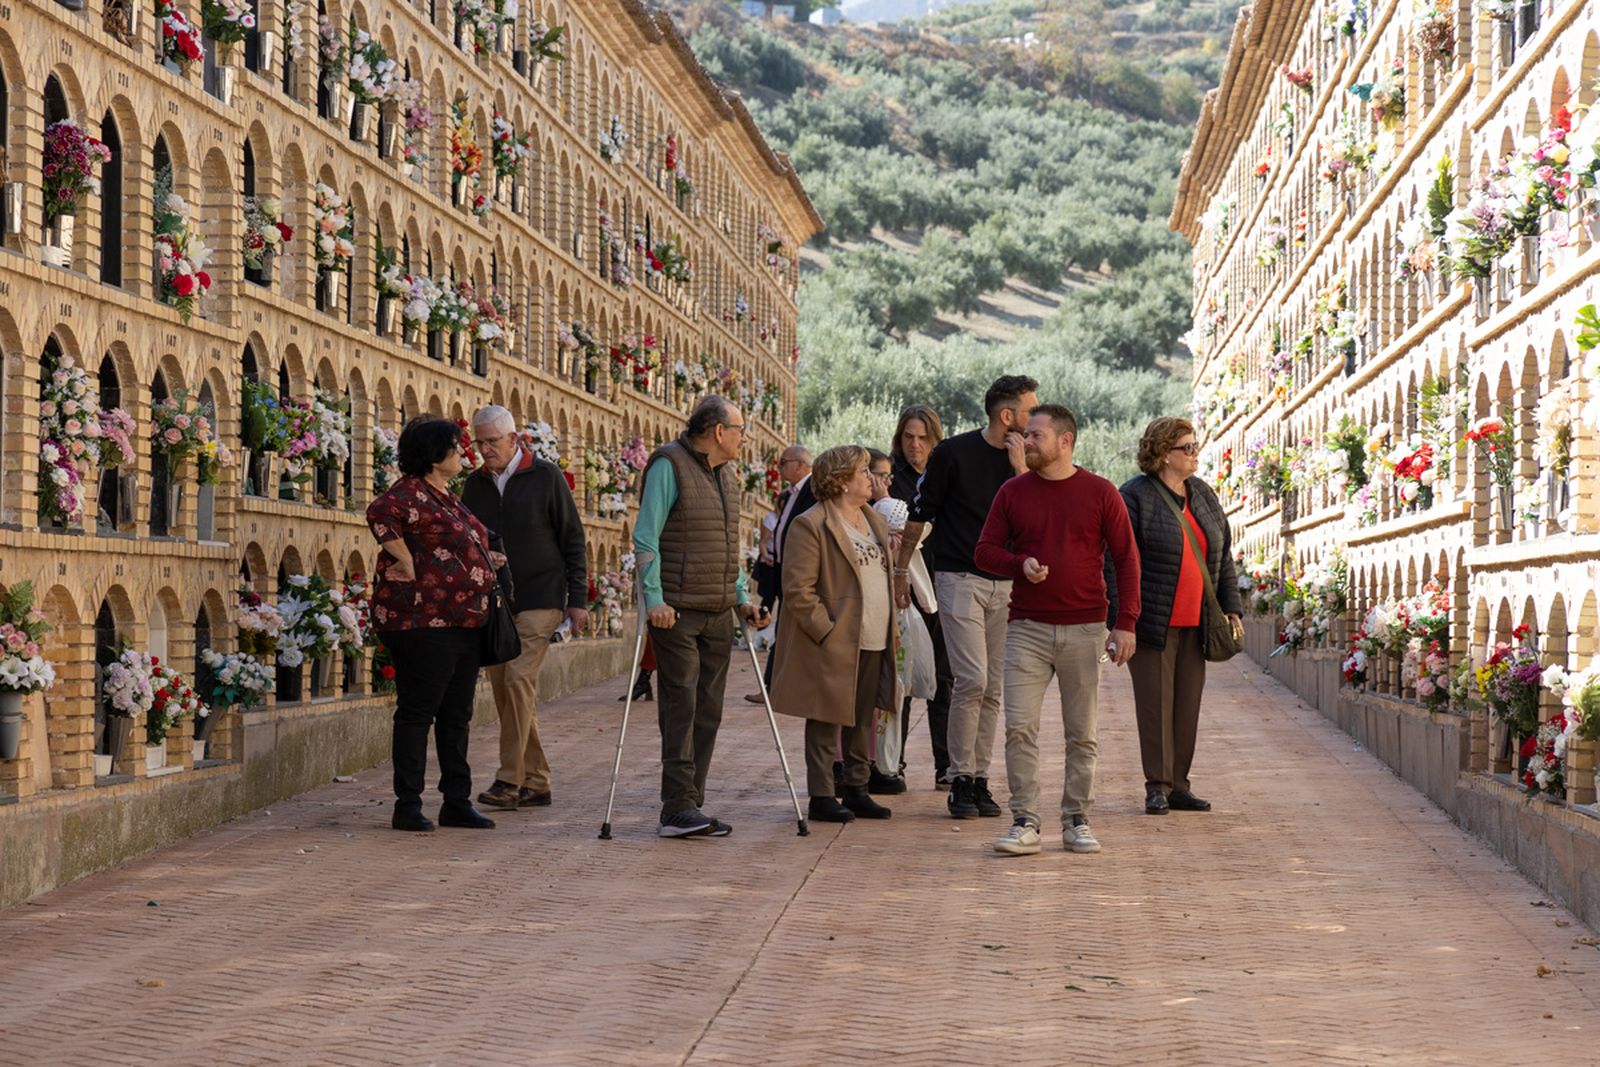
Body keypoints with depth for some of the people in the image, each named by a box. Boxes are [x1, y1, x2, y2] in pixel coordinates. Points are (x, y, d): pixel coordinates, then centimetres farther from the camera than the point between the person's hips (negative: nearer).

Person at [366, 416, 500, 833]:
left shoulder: (447, 496, 19)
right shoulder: (411, 492, -12)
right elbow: (381, 513, -32)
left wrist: (484, 561, 17)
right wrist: (408, 565, -26)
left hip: (464, 621, 10)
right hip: (425, 622, -10)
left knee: (456, 715, 12)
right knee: (417, 712, -4)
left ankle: (457, 802, 19)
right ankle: (408, 805, 1)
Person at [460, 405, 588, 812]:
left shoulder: (546, 477, -2)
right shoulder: (475, 484, 10)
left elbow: (573, 541, 0)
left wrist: (578, 600, -4)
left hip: (540, 599, -5)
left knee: (519, 678, -17)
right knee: (503, 688, 3)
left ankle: (510, 781, -18)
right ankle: (535, 782, 11)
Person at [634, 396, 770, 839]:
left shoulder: (726, 475, 18)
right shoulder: (669, 466, -7)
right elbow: (645, 537, -12)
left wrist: (742, 599, 15)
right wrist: (654, 599, -19)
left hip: (718, 614, 8)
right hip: (676, 612, -8)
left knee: (708, 713, 6)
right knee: (680, 709, -11)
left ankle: (688, 809, 10)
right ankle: (679, 809, -11)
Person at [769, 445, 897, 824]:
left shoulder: (875, 521, 16)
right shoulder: (811, 525, -11)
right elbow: (798, 590, -15)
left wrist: (889, 629, 15)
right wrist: (828, 633, -17)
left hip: (873, 644, 8)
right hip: (834, 646, -8)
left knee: (863, 721, 13)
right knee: (826, 721, -1)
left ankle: (857, 791, 22)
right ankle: (821, 797, 6)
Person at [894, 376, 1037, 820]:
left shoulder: (1025, 461, 6)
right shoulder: (953, 453, -6)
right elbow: (918, 516, 2)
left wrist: (1020, 470, -14)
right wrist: (900, 572, 7)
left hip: (1005, 584, 5)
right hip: (959, 579, -5)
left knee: (992, 688, 5)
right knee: (972, 679, -13)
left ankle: (979, 780, 12)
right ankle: (960, 782, -5)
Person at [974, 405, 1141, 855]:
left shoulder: (1100, 493, 2)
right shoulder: (1013, 492, 7)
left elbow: (1126, 559, 3)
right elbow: (985, 550, 9)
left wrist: (1125, 623, -4)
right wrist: (1020, 565, -12)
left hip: (1084, 629, -1)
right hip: (1027, 628, 1)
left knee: (1082, 734, 4)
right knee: (1019, 727, -7)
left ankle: (1076, 822, 14)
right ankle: (1025, 823, -2)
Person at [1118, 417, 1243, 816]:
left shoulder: (1203, 495, 14)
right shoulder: (1135, 496, -7)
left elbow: (1223, 555, 19)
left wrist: (1231, 608, 14)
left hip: (1195, 623, 6)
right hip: (1153, 621, -6)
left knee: (1188, 703, 7)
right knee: (1156, 701, -3)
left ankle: (1178, 785, 14)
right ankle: (1157, 787, 2)